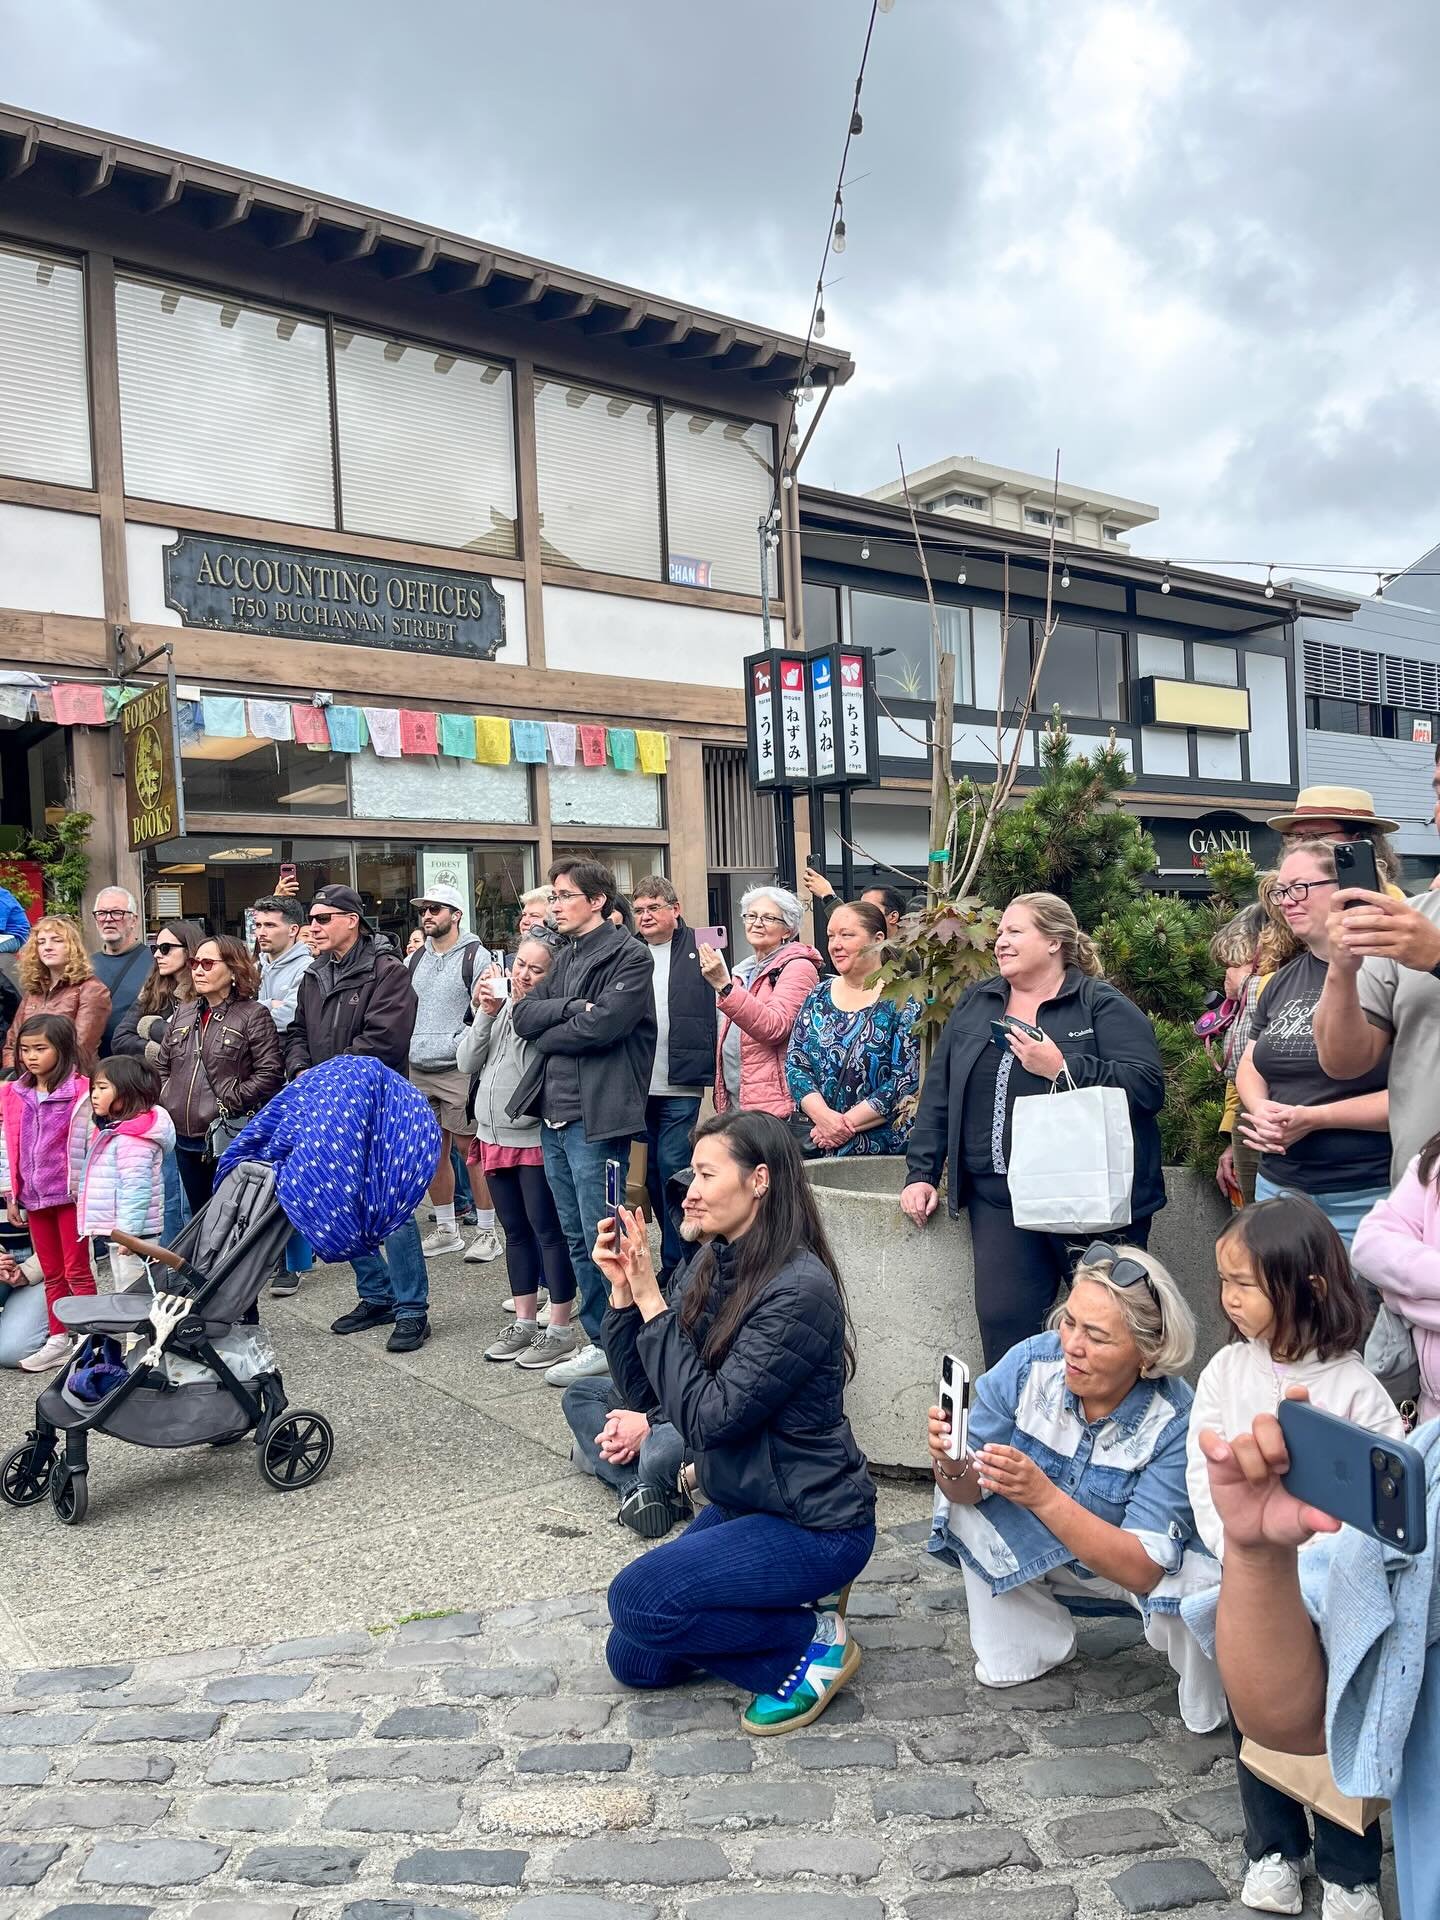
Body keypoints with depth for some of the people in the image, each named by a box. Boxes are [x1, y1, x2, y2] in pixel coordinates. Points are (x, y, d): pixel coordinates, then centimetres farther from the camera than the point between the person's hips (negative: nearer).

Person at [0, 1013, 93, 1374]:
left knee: (77, 1271, 2)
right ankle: (58, 1340, 22)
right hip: (33, 1196, 6)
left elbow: (83, 1148, -12)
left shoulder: (78, 1093, -12)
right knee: (51, 1274, 14)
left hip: (69, 1195, -6)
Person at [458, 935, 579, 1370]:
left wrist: (513, 1008, -18)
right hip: (495, 1134, 7)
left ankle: (560, 1329, 10)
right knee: (515, 1231, 15)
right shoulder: (497, 1006, 9)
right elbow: (467, 1063, 5)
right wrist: (485, 1014, -7)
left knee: (548, 1230, 0)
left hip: (535, 1135, -7)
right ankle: (524, 1322, 26)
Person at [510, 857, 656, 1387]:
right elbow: (524, 1015, 7)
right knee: (575, 1237, 13)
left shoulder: (629, 956, -6)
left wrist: (546, 1034, -4)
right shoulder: (565, 957, 19)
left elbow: (601, 1025, -18)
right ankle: (598, 1337, 23)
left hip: (595, 1115, -8)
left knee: (602, 1238, -2)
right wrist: (570, 1008, -10)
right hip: (554, 1113, 8)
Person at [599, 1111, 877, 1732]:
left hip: (815, 1524, -8)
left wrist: (652, 1301, -23)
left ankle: (815, 1639, -2)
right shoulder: (711, 1265, -2)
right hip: (737, 1506, 8)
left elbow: (708, 1417, -26)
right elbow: (642, 1388, 1)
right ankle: (793, 1602, 20)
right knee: (634, 1661, 9)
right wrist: (623, 1291, -12)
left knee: (638, 1598, -19)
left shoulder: (800, 1289, -26)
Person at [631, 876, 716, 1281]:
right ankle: (679, 1256, 25)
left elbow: (720, 1012, -6)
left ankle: (676, 1263, 6)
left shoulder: (700, 951, 0)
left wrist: (714, 1076, -14)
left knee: (674, 1169, -5)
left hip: (683, 1086, -5)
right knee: (653, 1174, 11)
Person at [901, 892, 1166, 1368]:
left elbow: (1148, 1087, -13)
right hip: (1000, 1199, 4)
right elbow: (938, 1095, 15)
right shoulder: (975, 1004, 14)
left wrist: (1063, 1068, -20)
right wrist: (921, 1173, 8)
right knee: (1002, 1322, -1)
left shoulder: (1103, 1006, -2)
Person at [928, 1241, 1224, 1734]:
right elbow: (969, 1490, -17)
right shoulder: (1030, 1364, -24)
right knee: (962, 1500, -17)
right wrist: (952, 1465, -41)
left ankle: (1208, 1710, 4)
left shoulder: (1176, 1421, -31)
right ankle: (1030, 1645, 5)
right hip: (1037, 1554, 4)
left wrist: (1044, 1495, -47)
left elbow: (1142, 1570, -35)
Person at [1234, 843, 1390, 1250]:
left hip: (1364, 1197, -6)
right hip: (1278, 1185, 7)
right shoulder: (1283, 981, 12)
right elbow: (1249, 1065, 18)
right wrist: (1261, 1109, -5)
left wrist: (1313, 1118, -19)